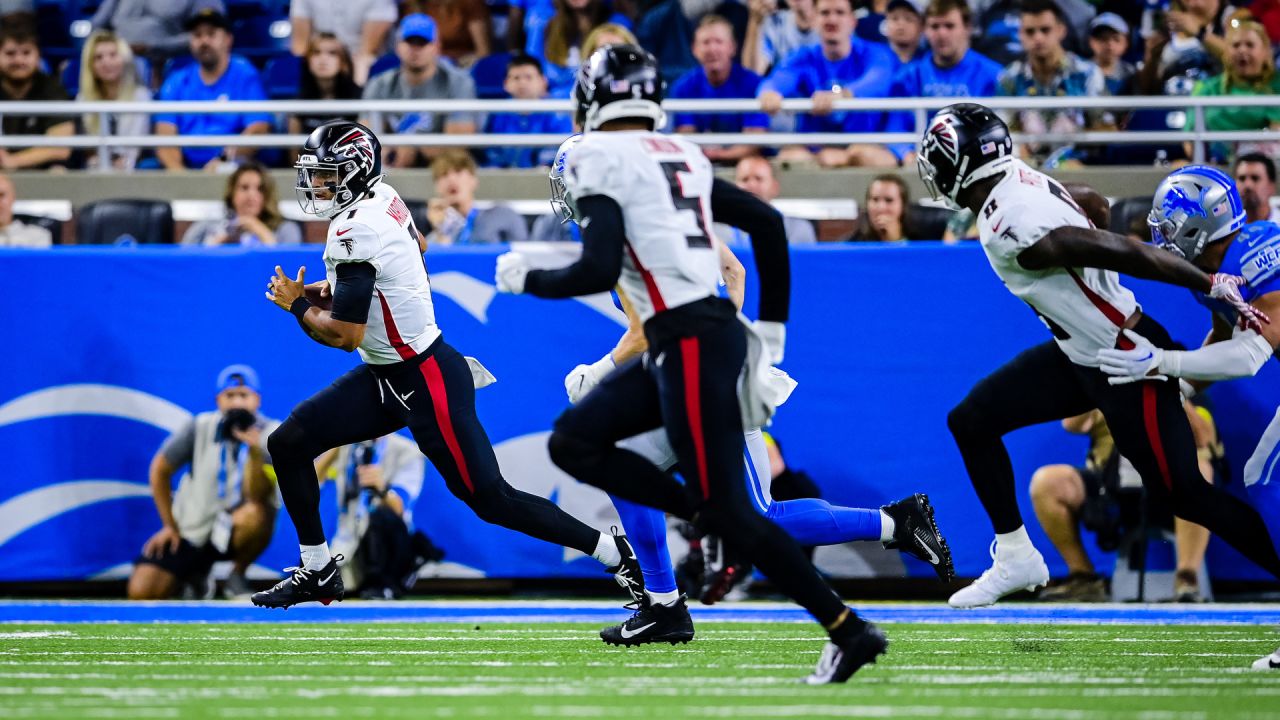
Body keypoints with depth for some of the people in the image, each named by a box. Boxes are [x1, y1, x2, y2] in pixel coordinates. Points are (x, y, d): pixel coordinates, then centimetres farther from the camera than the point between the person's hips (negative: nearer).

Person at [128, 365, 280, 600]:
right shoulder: (201, 427, -6)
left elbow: (257, 495, -24)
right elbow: (160, 469, 8)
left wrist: (254, 450, -40)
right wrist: (169, 526, 7)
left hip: (234, 532, -2)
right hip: (190, 533, 2)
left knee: (254, 516, -39)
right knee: (141, 592, -15)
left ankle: (238, 576, -7)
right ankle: (196, 571, 18)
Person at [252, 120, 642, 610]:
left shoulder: (355, 230, -24)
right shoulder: (383, 197, 3)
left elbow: (345, 335, -24)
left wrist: (298, 305, -5)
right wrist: (332, 288, 19)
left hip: (428, 385, -10)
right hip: (383, 378, 10)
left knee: (490, 500, -4)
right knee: (288, 444, 4)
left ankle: (614, 554, 8)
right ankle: (318, 573, 15)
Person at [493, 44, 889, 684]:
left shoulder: (599, 157, -8)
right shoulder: (681, 155, 16)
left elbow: (599, 272, -17)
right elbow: (767, 223, 17)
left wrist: (526, 279, 1)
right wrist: (771, 331, 22)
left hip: (692, 342, -9)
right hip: (683, 340, 9)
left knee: (727, 509, -6)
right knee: (573, 441, 13)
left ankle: (849, 631, -7)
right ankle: (701, 519, 3)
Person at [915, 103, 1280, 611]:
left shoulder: (1014, 230, -29)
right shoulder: (1021, 181, -2)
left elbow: (1123, 253, -29)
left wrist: (1211, 285, -22)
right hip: (1080, 355, 10)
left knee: (1181, 492, -2)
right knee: (971, 422, 11)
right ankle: (1017, 559, 20)